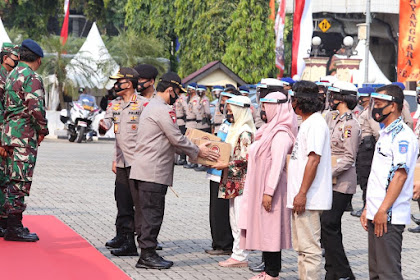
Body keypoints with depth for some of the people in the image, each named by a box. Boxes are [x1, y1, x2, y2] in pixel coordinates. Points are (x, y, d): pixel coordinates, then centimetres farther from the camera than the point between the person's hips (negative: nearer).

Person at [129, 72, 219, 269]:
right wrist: (198, 152, 1)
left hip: (144, 170, 11)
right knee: (152, 214, -7)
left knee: (149, 213, 12)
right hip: (153, 172, -11)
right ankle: (148, 255, -4)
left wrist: (193, 150, 21)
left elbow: (170, 140, 25)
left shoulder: (152, 107, 21)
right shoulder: (162, 110, -14)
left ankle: (147, 254, 15)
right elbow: (177, 139, -12)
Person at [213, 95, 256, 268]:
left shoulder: (245, 132, -14)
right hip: (233, 182, 10)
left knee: (240, 219, -6)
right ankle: (237, 254, 18)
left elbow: (245, 158, -21)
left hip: (241, 181, -10)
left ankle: (240, 257, -2)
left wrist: (225, 165, -18)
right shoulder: (236, 129, 16)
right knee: (234, 219, 12)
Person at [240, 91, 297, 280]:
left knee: (270, 229, -5)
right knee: (264, 230, 12)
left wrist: (269, 192, -23)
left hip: (271, 190, -10)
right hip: (260, 189, 10)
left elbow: (277, 165, -21)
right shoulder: (270, 130, 15)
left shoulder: (281, 135, -16)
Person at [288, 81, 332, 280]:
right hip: (300, 197, 11)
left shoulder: (315, 123, -15)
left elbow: (314, 159, -22)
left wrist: (302, 193, -24)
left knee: (309, 247, -8)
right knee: (301, 247, 16)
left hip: (309, 198, -11)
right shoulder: (308, 123, 18)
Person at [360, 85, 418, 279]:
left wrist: (383, 210, -23)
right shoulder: (385, 134, 19)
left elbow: (400, 175, -21)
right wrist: (368, 209, 20)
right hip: (376, 215, 10)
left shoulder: (403, 136, -13)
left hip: (389, 217, -10)